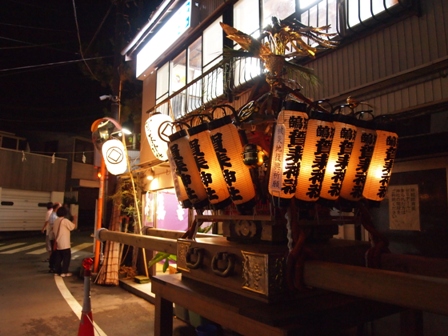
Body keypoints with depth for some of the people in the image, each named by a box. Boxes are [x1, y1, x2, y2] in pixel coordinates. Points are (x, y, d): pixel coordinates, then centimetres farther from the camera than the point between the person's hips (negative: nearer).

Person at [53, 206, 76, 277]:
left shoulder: (56, 221, 8)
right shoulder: (65, 220, -16)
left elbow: (54, 231, 12)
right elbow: (73, 227, -8)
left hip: (58, 243, 8)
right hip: (64, 244, -8)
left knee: (58, 257, 14)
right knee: (66, 257, 0)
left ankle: (58, 270, 20)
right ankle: (64, 272, 1)